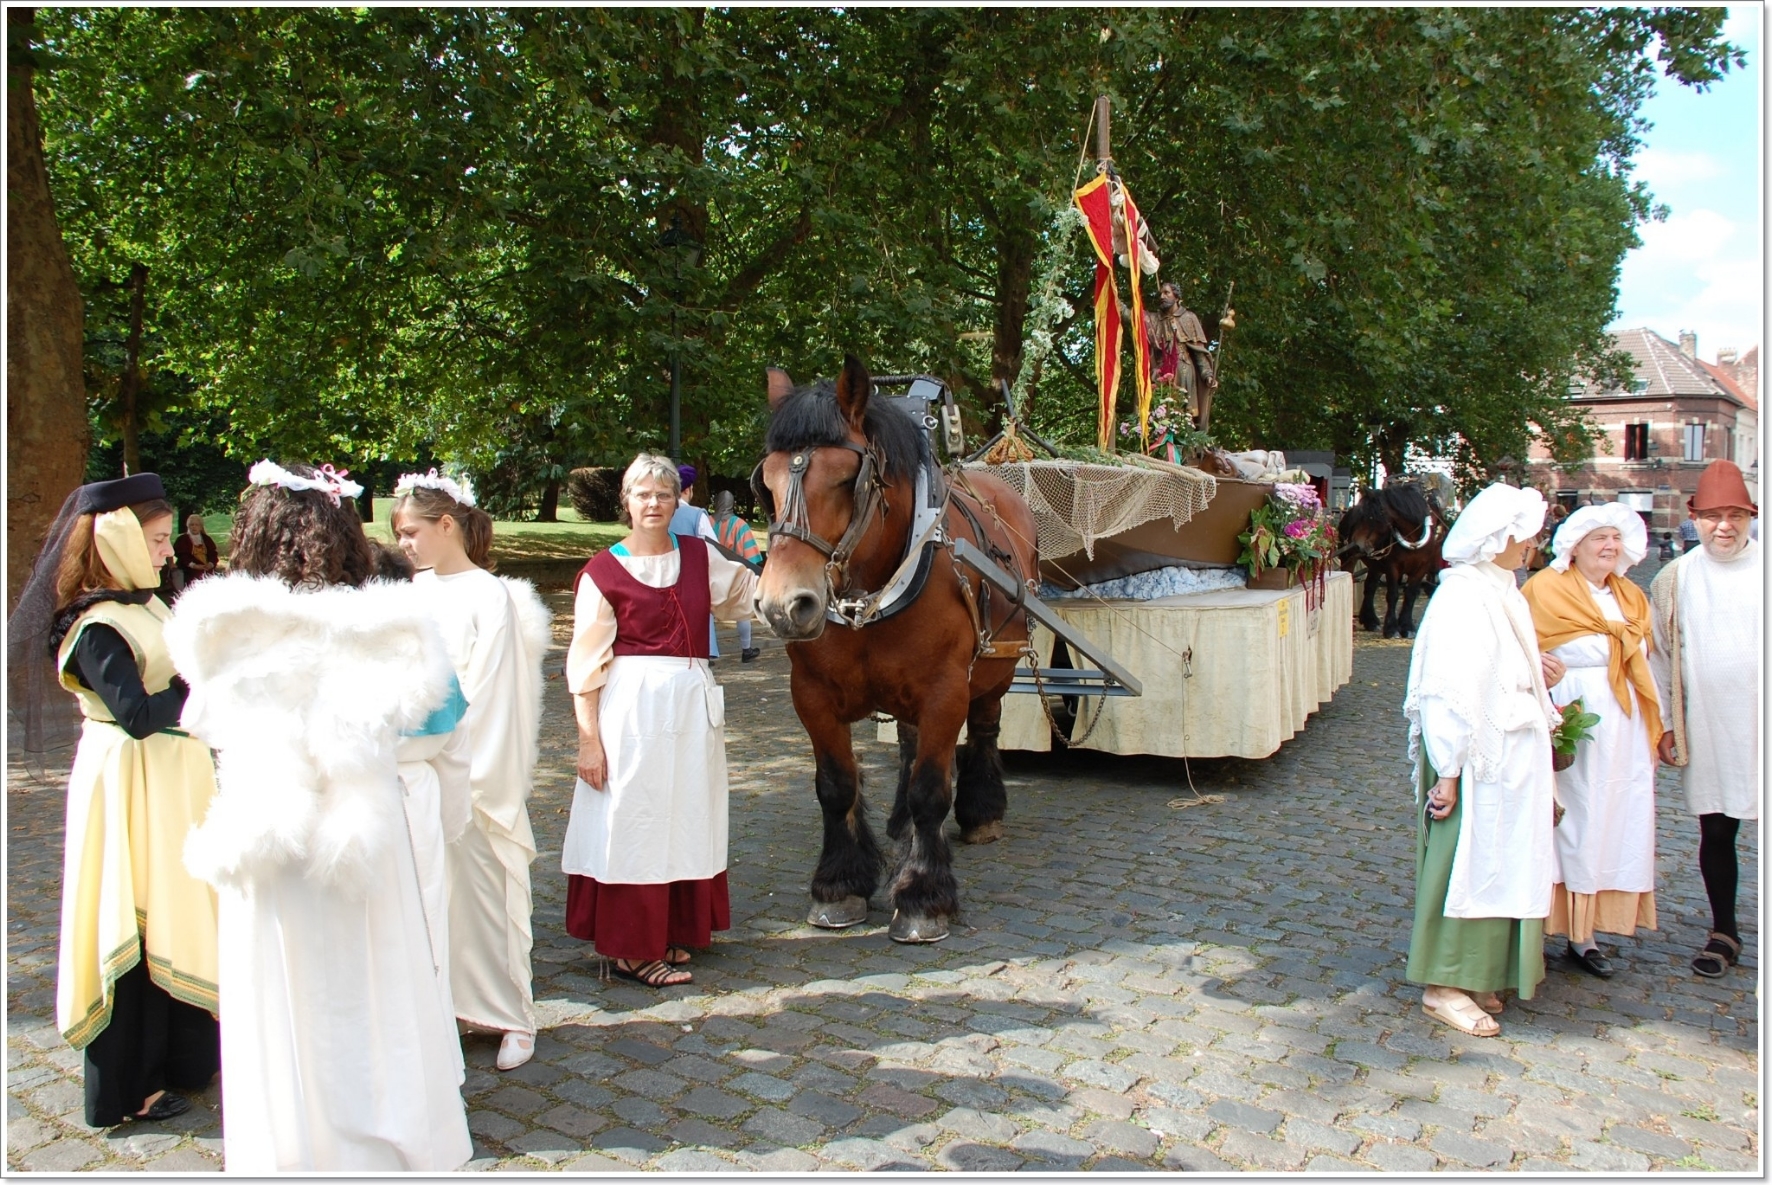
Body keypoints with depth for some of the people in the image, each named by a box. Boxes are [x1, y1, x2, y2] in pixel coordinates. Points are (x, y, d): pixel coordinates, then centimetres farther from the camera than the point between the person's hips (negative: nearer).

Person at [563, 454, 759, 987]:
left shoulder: (699, 556, 7)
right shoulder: (603, 572, -5)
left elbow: (755, 589, 16)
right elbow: (587, 663, -6)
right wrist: (588, 739, -10)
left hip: (693, 704, 5)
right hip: (631, 708, -5)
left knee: (686, 820, 13)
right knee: (633, 820, 2)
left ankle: (676, 931, 28)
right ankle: (631, 948, 13)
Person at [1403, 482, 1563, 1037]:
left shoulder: (1501, 590, 10)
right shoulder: (1463, 597, -19)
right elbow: (1449, 691, -22)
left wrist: (1539, 675, 2)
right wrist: (1448, 771, -23)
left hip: (1512, 760, 10)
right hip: (1479, 761, -10)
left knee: (1499, 864, 16)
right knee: (1467, 865, 0)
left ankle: (1475, 974, 29)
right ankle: (1443, 986, 12)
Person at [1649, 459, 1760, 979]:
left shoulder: (1763, 567, -2)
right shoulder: (1673, 580, 4)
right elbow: (1659, 655, 9)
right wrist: (1663, 722, 6)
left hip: (1761, 724, -1)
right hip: (1708, 731, 2)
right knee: (1715, 833, 10)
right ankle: (1724, 933, 25)